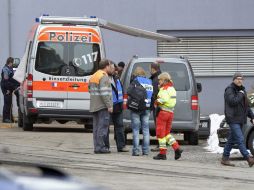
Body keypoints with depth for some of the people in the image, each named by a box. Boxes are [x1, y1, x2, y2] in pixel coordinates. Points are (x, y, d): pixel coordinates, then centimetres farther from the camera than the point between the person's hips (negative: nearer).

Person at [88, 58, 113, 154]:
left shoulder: (93, 76, 17)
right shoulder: (104, 76, -12)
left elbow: (90, 90, 20)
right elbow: (104, 93, -20)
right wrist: (109, 105, -18)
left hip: (94, 106, 9)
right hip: (102, 106, -9)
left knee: (96, 127, 10)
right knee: (103, 126, -7)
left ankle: (97, 147, 11)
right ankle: (100, 147, -9)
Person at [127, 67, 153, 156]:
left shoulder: (136, 81, -5)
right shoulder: (149, 82, 10)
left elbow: (128, 91, -13)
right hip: (147, 108, 4)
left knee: (136, 129, 0)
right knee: (146, 130, 9)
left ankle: (136, 150, -3)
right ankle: (146, 150, 8)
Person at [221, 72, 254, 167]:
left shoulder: (242, 90, 18)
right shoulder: (229, 90, -8)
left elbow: (246, 106, 23)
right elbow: (233, 101, -24)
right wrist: (240, 95, -12)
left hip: (240, 119, 9)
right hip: (233, 119, -9)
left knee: (231, 140, 11)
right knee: (240, 139, -14)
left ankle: (225, 159, 15)